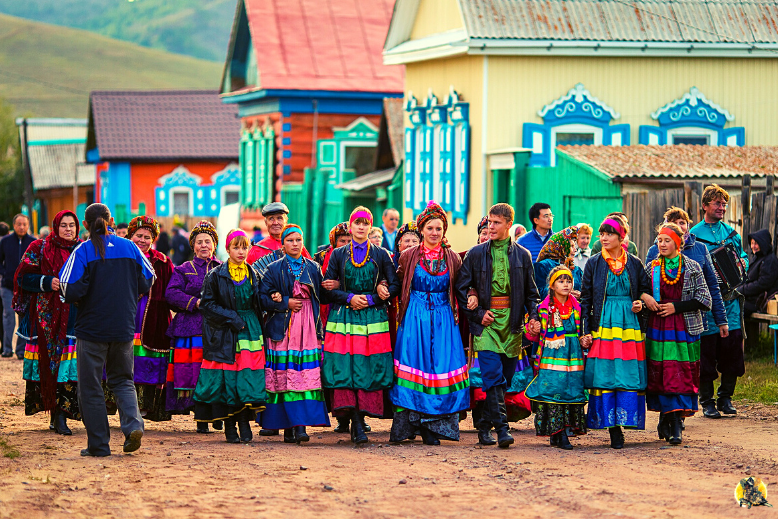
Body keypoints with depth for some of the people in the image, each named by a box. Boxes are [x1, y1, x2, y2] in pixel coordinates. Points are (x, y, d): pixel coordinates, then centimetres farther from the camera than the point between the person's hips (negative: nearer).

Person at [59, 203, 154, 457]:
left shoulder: (83, 252, -11)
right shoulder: (129, 248, 2)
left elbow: (71, 291, -18)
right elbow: (147, 282, 9)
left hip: (91, 328, -4)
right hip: (124, 328, 4)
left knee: (90, 386, 6)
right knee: (122, 379, 18)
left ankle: (98, 444, 6)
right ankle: (133, 424, -7)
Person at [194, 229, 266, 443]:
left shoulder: (254, 275, 13)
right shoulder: (215, 276, 1)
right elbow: (207, 305, -4)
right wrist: (232, 318, -12)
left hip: (250, 331, 3)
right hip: (224, 336, -3)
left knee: (249, 375, -8)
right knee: (226, 378, -5)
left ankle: (245, 422, -1)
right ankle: (230, 426, 2)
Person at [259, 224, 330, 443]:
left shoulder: (313, 268, 13)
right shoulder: (274, 269, 7)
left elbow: (320, 296, 11)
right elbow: (263, 298, 2)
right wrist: (285, 303, -10)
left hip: (309, 329, 1)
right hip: (283, 329, -1)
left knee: (308, 376, -10)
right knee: (285, 376, -7)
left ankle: (301, 426, -14)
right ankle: (288, 427, -2)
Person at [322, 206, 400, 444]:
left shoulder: (381, 255, 9)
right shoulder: (338, 255, 10)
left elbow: (394, 286, 4)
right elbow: (327, 288, 7)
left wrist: (370, 299, -8)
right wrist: (350, 298, -8)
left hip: (373, 319, 0)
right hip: (343, 319, 0)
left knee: (370, 369, -7)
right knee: (344, 368, -11)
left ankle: (358, 419, -1)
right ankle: (357, 426, -13)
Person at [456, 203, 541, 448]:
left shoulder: (522, 255, 10)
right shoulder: (476, 254, 7)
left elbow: (531, 292, 14)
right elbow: (462, 289, 7)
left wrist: (534, 317, -3)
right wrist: (478, 314, -3)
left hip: (512, 324, 2)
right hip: (486, 324, -2)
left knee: (505, 379, 4)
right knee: (493, 376, -16)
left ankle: (485, 427, 16)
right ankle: (502, 428, -19)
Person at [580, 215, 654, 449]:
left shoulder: (634, 264, 9)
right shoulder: (594, 263, 6)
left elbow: (645, 291, 19)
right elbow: (586, 299, 6)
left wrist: (640, 303, -5)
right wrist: (585, 331, -1)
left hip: (629, 325, 1)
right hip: (603, 325, -1)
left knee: (629, 376, -6)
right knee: (604, 375, -6)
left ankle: (625, 419, 0)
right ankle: (613, 429, -3)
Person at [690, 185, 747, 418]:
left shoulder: (731, 233, 13)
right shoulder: (694, 235, -1)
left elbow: (743, 255, 24)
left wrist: (743, 264, 3)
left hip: (730, 300, 4)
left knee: (732, 350, 2)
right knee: (706, 353, -2)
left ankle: (726, 397, 16)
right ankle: (707, 401, 7)